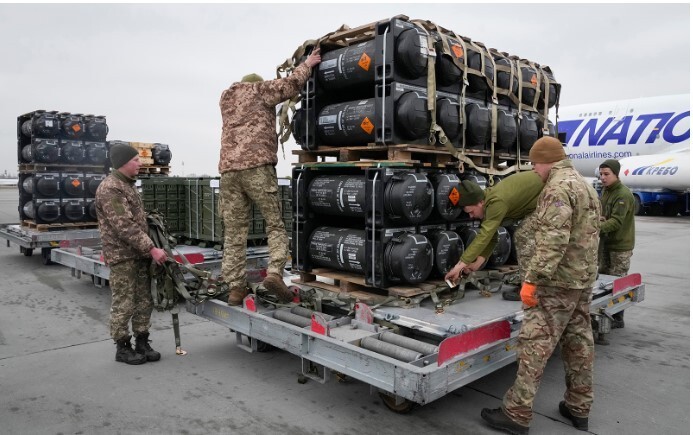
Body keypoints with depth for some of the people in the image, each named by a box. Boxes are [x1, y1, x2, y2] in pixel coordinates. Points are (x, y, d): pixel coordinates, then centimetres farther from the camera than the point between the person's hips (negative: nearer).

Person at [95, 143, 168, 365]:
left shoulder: (128, 185, 16)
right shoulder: (110, 189, -15)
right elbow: (125, 227, -22)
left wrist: (148, 249, 15)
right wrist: (152, 249, -22)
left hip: (140, 254, 9)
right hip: (122, 256, -9)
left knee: (144, 302, 11)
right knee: (124, 304, 0)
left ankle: (142, 343, 21)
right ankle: (122, 348, 13)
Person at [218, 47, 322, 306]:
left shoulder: (226, 98, 29)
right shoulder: (260, 90, 12)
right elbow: (291, 85, 3)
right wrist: (307, 64, 18)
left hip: (228, 169, 5)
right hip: (257, 166, -5)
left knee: (234, 231, 4)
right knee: (275, 224, 2)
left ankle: (235, 287, 2)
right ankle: (274, 273, -17)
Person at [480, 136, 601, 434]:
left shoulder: (558, 187, -16)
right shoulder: (586, 186, 17)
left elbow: (553, 241, -26)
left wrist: (532, 279, -26)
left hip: (559, 281, -10)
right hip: (584, 278, 10)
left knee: (535, 343, -7)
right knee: (578, 343, 14)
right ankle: (578, 408, 25)